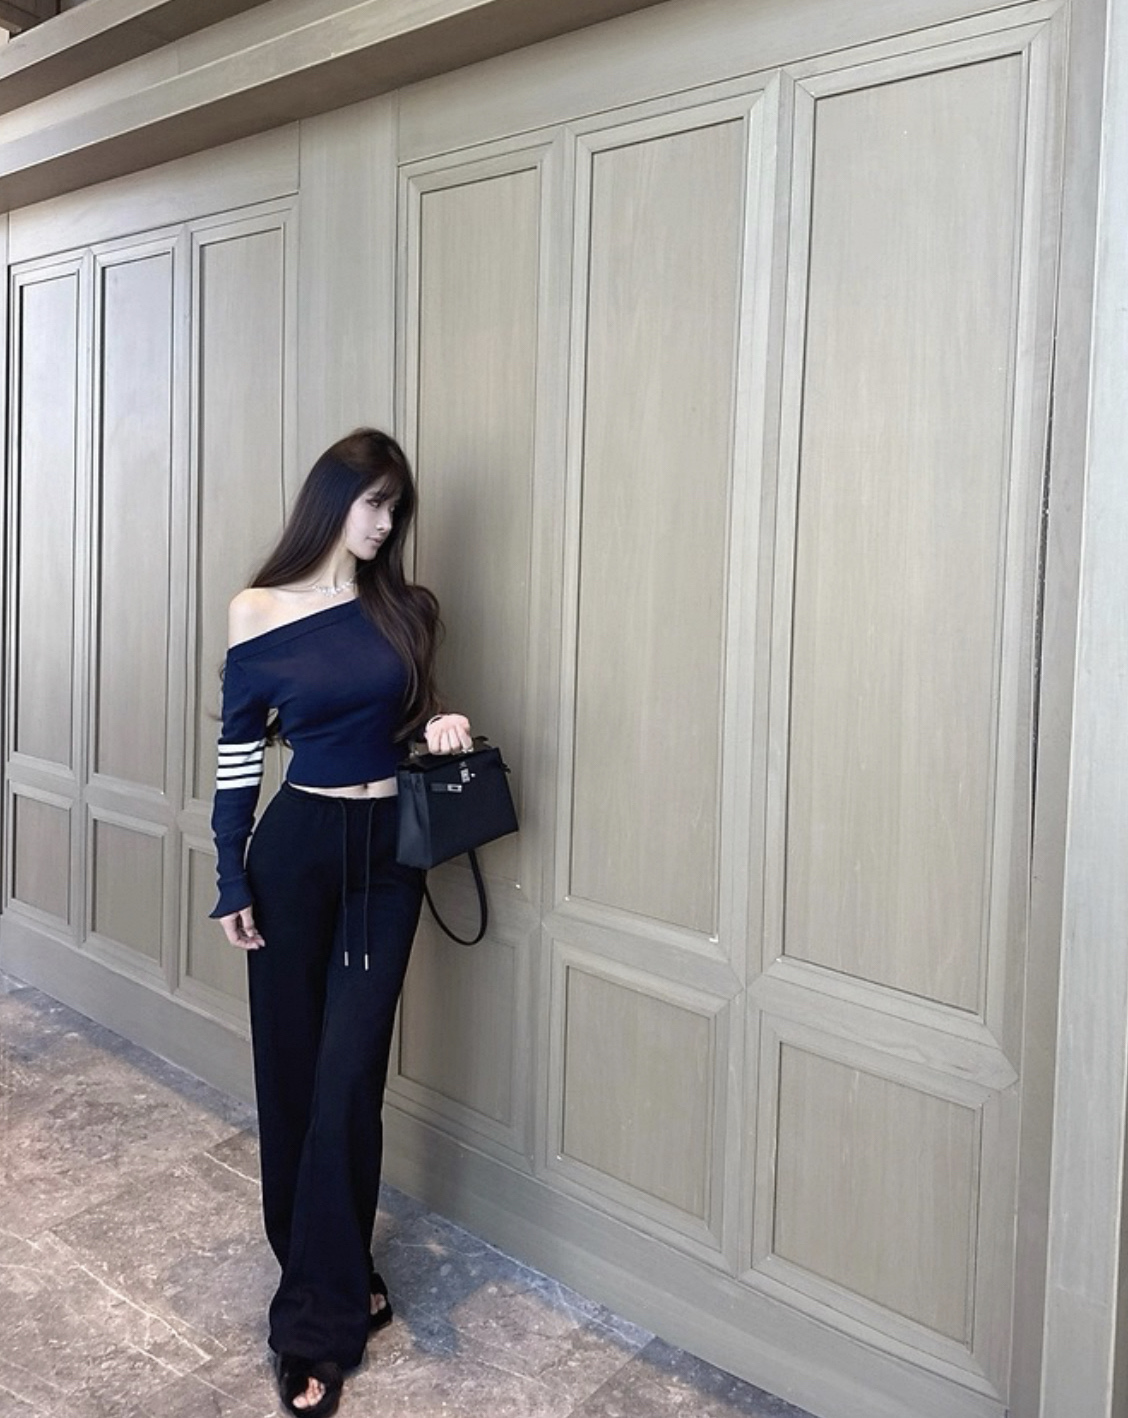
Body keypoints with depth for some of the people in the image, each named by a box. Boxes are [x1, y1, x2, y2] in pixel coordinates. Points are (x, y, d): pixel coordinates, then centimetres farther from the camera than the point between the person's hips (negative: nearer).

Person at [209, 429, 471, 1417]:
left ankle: (319, 1317, 12)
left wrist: (440, 727, -7)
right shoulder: (259, 613, -3)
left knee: (348, 1073, 0)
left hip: (386, 853, 1)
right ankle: (333, 1276, 29)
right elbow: (238, 754, -1)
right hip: (296, 845, -1)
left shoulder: (404, 608, 4)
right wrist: (232, 881, -2)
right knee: (291, 1064, 8)